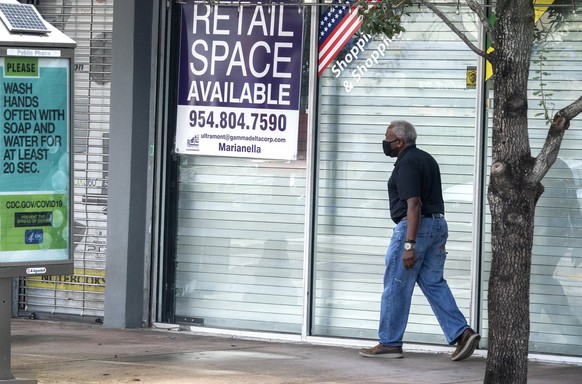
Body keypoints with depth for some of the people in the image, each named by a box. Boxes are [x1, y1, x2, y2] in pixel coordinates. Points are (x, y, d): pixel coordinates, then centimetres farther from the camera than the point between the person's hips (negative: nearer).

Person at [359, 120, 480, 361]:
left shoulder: (407, 163, -14)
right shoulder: (426, 159, 16)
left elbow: (414, 204, -22)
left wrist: (409, 244, -25)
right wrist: (438, 240, 26)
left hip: (416, 226, -10)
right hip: (438, 224, 10)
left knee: (396, 286, 0)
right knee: (434, 282, 10)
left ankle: (389, 343, 5)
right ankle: (461, 333, -2)